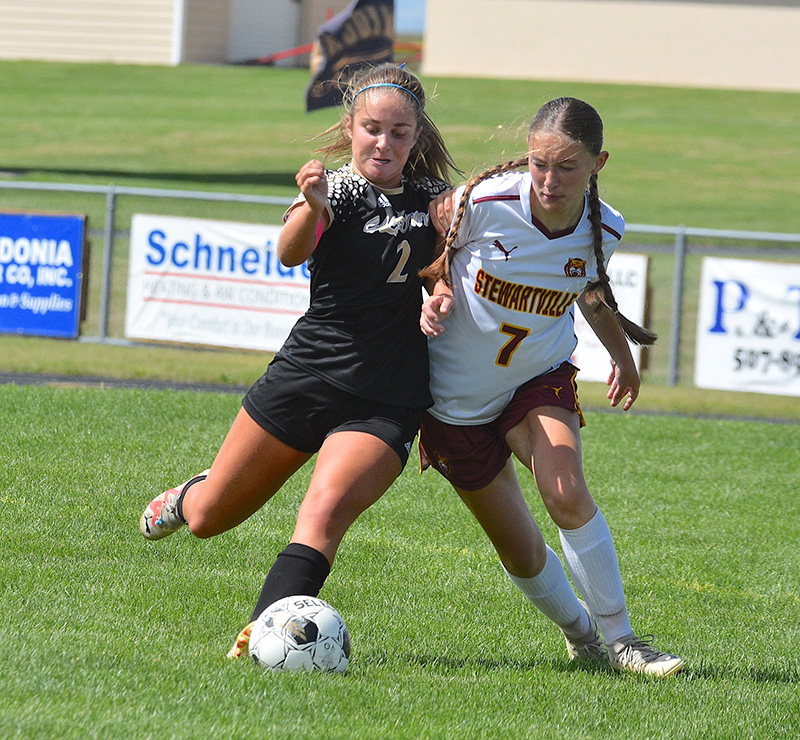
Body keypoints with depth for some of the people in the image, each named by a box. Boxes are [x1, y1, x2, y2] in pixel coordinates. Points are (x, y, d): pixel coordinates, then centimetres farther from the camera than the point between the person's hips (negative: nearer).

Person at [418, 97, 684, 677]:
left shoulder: (604, 230, -14)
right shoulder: (481, 204, -25)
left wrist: (623, 357, 20)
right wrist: (438, 293, -23)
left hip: (541, 378, 1)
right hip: (457, 396, -1)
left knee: (567, 496, -26)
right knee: (521, 551, 3)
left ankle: (619, 639, -13)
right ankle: (579, 632, 31)